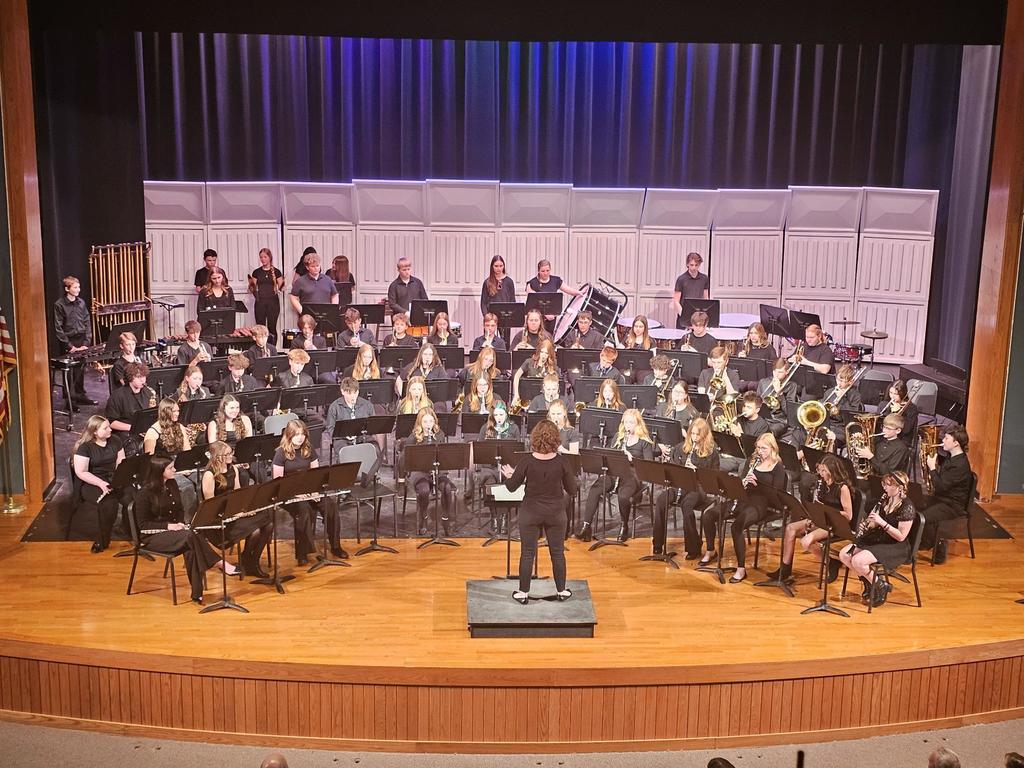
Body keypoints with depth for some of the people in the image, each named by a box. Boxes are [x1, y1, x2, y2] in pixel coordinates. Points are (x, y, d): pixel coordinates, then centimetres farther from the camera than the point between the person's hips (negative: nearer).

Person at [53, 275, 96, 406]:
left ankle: (80, 395, 20)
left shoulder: (81, 303, 7)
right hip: (68, 341, -4)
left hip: (82, 340, 4)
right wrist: (70, 346, -13)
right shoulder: (59, 305, -8)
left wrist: (86, 343, -1)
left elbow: (87, 323, 9)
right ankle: (71, 399, 4)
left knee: (81, 370, 9)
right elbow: (58, 328, -9)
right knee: (70, 372, -2)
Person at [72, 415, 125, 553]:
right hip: (90, 484, -5)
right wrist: (101, 483, -23)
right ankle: (102, 541, -16)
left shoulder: (114, 442, 9)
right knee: (109, 502, -34)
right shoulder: (84, 447, -8)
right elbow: (81, 472, -13)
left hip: (113, 480, 5)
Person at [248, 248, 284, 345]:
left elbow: (280, 288, 6)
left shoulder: (276, 272, 5)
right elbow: (253, 288, 11)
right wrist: (251, 286, -10)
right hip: (260, 302, 1)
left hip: (273, 302, -1)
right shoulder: (256, 272, 9)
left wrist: (282, 285, -15)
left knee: (272, 327, -2)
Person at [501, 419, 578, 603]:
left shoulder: (527, 461, -16)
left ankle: (523, 593, 19)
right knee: (557, 553, 16)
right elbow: (572, 491, -7)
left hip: (531, 513, -1)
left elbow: (511, 487, -7)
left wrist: (510, 475, 13)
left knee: (527, 554, 10)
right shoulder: (562, 462, -14)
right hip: (555, 512, 1)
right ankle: (561, 591, 27)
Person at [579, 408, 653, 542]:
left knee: (623, 496, -36)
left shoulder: (644, 442, 3)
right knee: (594, 489, -26)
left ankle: (624, 527, -9)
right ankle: (586, 526, -25)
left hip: (633, 476, -4)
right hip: (613, 473, 4)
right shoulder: (618, 437, 16)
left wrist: (631, 458, -19)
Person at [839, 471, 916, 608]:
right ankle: (867, 580, 11)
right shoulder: (886, 501, 7)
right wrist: (866, 525, -6)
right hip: (878, 540, 8)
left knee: (857, 561, -27)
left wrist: (881, 522, -26)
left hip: (897, 549, -8)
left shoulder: (907, 507, -18)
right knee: (844, 554, -7)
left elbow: (901, 536, -21)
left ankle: (881, 586, -3)